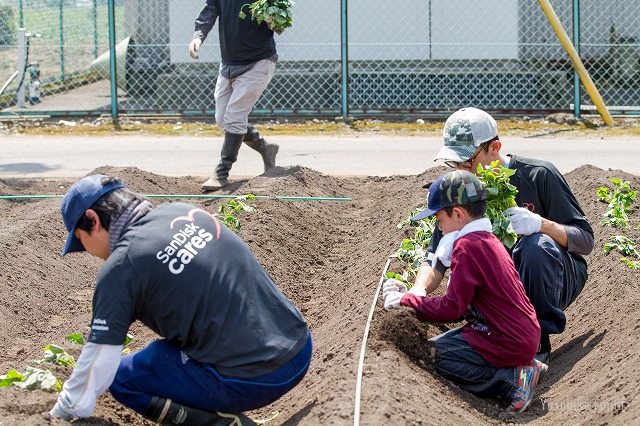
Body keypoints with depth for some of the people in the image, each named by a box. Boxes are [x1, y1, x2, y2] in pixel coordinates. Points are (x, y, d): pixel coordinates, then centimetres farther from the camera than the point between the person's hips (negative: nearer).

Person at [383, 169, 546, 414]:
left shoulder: (466, 247, -17)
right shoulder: (487, 240, 14)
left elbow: (452, 308, -18)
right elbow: (462, 302, 14)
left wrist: (405, 301, -7)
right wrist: (411, 295, 11)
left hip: (508, 343, -10)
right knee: (443, 343, 18)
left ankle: (511, 379, -12)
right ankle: (520, 368, 8)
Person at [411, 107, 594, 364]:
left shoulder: (538, 176, -15)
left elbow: (585, 241, -14)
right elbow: (436, 257, -10)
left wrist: (541, 224, -33)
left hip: (559, 282, -3)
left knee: (537, 245, -34)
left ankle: (539, 341, -20)